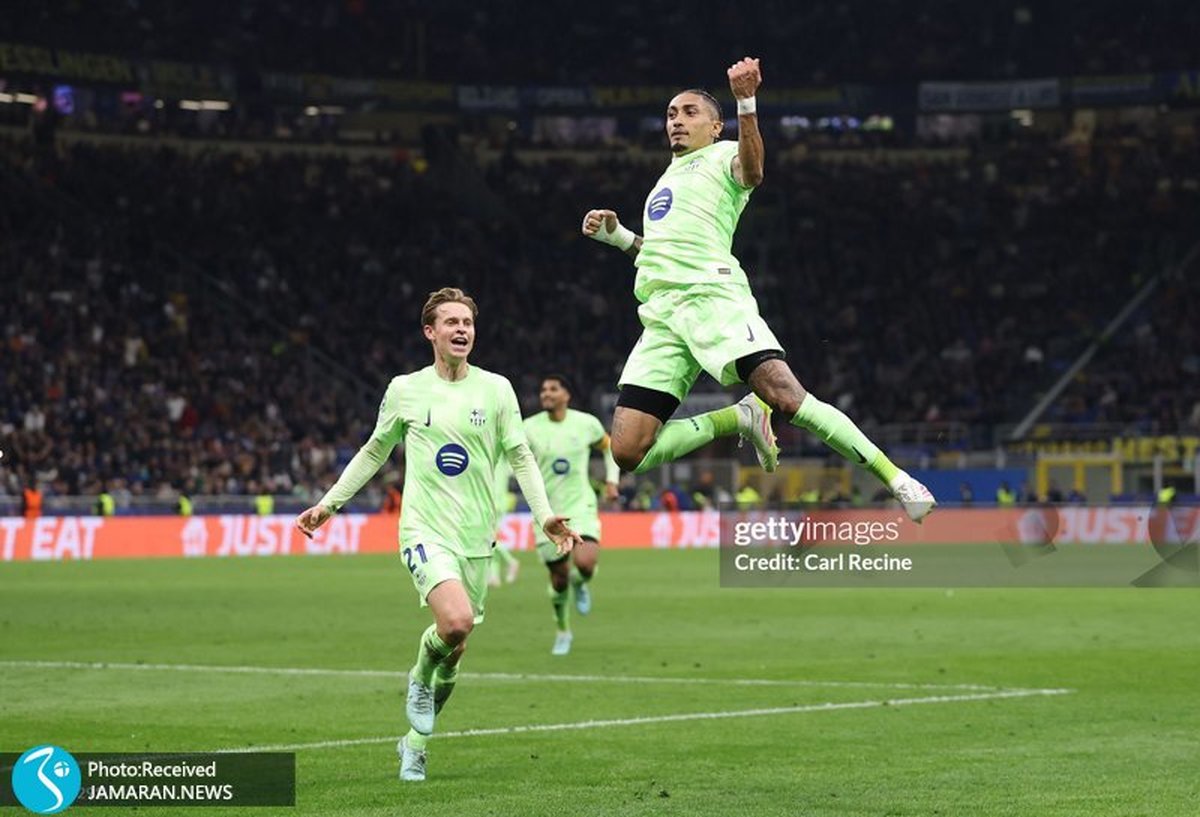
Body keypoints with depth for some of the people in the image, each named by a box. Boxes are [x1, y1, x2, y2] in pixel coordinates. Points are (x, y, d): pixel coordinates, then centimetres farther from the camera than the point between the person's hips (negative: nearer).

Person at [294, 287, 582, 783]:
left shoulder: (496, 389, 4)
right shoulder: (404, 390, 3)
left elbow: (520, 458, 8)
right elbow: (374, 453, 16)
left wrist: (545, 516, -5)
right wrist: (329, 503, 14)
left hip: (477, 538, 3)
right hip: (426, 531, -2)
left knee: (453, 653, 7)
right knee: (456, 620, -29)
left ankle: (415, 742, 28)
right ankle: (419, 678, 3)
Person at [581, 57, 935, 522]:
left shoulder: (723, 156, 10)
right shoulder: (669, 178, 33)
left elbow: (752, 171, -16)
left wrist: (746, 103, -30)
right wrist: (616, 236, 26)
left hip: (711, 294, -6)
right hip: (661, 314, 6)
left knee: (785, 396, -26)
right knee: (628, 453, -12)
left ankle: (896, 480, -17)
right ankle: (740, 418, 4)